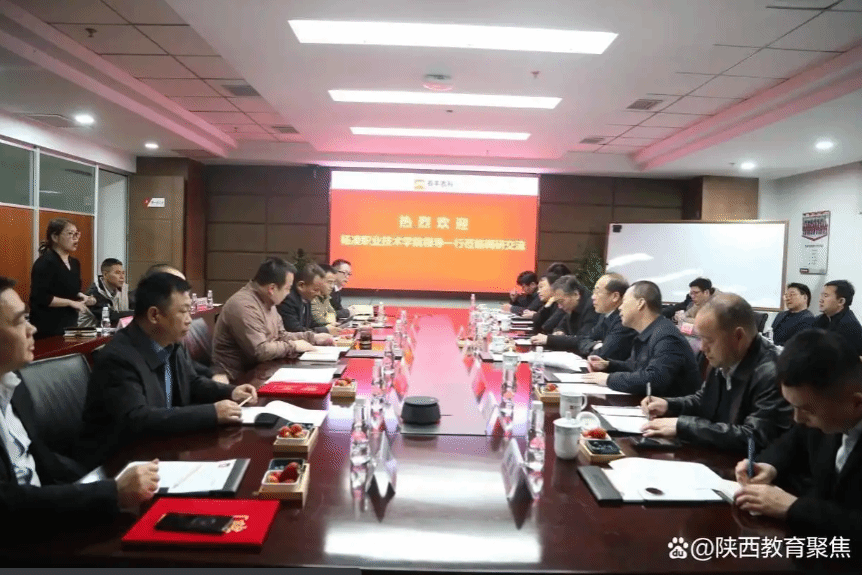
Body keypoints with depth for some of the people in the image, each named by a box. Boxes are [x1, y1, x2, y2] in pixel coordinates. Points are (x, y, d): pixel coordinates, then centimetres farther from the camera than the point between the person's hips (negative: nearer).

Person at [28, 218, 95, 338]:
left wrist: (82, 297, 2)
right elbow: (40, 297, -21)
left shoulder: (75, 263, 11)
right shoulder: (45, 263, -14)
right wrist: (71, 303, -18)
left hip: (70, 324, 8)